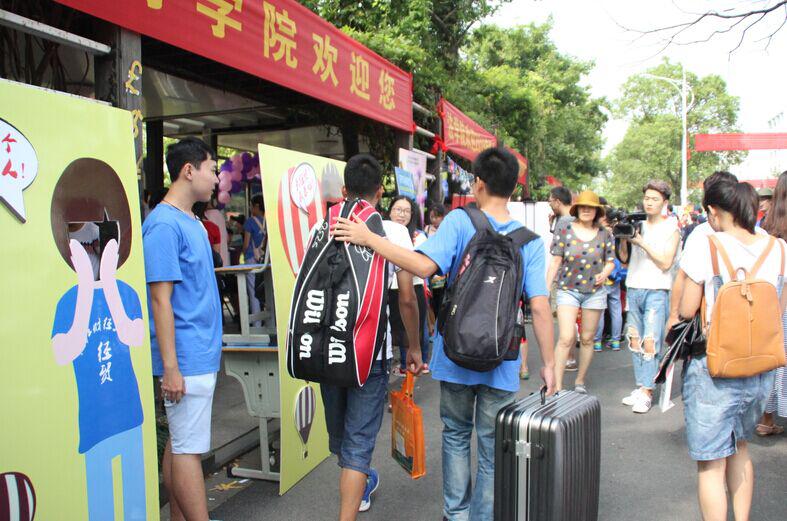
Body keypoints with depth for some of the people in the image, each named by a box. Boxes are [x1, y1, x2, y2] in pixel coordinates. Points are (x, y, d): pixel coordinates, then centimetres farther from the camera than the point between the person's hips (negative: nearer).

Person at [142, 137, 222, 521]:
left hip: (202, 355, 9)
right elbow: (160, 299, -18)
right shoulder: (164, 225, -14)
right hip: (186, 360, -9)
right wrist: (170, 368, -18)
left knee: (180, 443, 15)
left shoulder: (192, 222, 13)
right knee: (189, 448, -2)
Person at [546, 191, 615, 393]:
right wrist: (546, 289, -5)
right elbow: (555, 262, -3)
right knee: (566, 339, -12)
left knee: (587, 339, 10)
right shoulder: (564, 230, -3)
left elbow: (610, 262, 12)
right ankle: (557, 386, -8)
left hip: (595, 292, 3)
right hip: (568, 290, -3)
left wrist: (604, 273, -10)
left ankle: (580, 381, 26)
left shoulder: (604, 234, 4)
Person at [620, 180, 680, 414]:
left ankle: (647, 393, -4)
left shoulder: (671, 228, 1)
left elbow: (666, 263, -9)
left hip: (656, 291, -5)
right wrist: (623, 237, -4)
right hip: (633, 289, 5)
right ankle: (640, 388, 17)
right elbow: (624, 257, 11)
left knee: (650, 343, -9)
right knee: (635, 341, 8)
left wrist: (642, 243, -13)